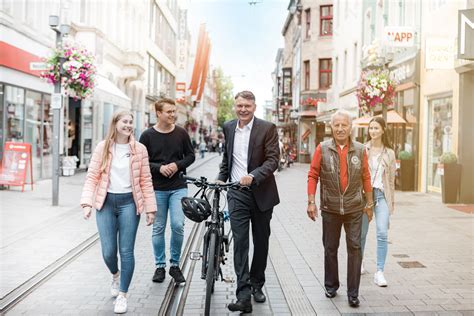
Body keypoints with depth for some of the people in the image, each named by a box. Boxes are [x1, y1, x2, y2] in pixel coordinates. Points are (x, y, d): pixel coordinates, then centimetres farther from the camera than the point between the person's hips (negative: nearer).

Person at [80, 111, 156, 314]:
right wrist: (87, 203, -12)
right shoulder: (103, 147, 1)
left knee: (126, 251, 0)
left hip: (128, 202, 0)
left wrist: (150, 208, -1)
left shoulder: (139, 149, 1)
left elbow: (146, 181, 1)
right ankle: (115, 275, 36)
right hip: (106, 202, 1)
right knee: (108, 252, 1)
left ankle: (122, 295, 16)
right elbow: (92, 177, -1)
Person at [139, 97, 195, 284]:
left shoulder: (181, 133, 3)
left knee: (178, 225, -8)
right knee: (158, 228, 7)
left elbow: (191, 155, 9)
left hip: (178, 187, 0)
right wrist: (159, 168, -15)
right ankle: (160, 266, 21)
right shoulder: (147, 136, -1)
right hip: (157, 188, 0)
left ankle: (175, 264, 11)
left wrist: (177, 165, -9)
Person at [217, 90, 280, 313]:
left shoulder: (267, 128, -6)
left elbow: (273, 160, -13)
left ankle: (256, 285, 29)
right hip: (237, 194, 2)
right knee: (240, 242, -7)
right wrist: (221, 178, 10)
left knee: (261, 241, 11)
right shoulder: (228, 128, 8)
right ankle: (243, 295, -8)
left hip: (261, 193, -1)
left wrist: (253, 176, -27)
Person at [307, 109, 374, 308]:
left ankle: (353, 293, 8)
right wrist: (311, 202, -5)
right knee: (330, 248, 12)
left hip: (354, 209, 0)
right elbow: (313, 175, 0)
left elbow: (366, 177, 8)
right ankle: (331, 286, 29)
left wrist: (369, 202, 10)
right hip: (330, 208, 0)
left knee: (354, 248, 0)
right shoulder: (323, 149, -2)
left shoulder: (360, 150, 2)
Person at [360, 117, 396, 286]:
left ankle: (379, 272, -5)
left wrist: (391, 202, 11)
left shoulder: (389, 153, 6)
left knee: (382, 233, -10)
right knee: (361, 233, 11)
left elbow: (391, 179, 10)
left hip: (382, 195, 1)